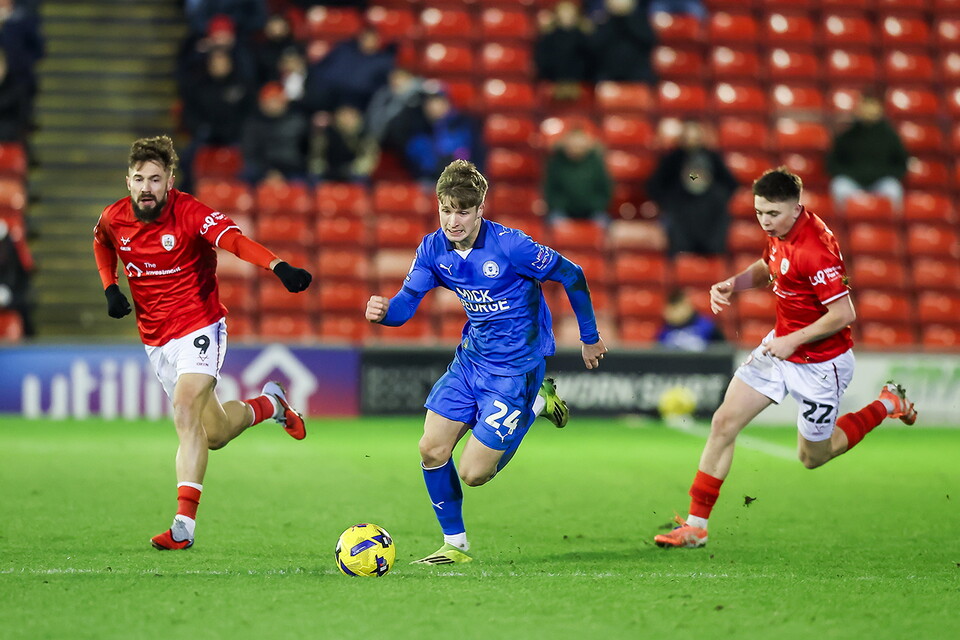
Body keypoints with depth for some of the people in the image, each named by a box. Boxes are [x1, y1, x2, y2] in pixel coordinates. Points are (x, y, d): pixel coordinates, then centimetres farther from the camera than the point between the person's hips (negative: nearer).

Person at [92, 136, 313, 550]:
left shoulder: (190, 214, -20)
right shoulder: (114, 219, -4)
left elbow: (234, 240, -38)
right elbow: (102, 243, 22)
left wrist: (279, 267, -55)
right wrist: (110, 288, 5)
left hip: (198, 326, -6)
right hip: (154, 340, 6)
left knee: (186, 411, -25)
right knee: (215, 432, 11)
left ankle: (184, 525, -22)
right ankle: (269, 404, 44)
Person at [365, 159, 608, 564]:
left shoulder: (510, 246, -23)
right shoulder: (434, 249, -5)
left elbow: (572, 276, -12)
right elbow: (406, 302, -8)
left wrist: (590, 338, -2)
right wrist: (384, 311, -33)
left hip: (515, 369, -6)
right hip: (470, 360, 6)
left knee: (473, 473, -6)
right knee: (431, 451, -3)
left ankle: (537, 401, 17)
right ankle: (455, 545, 17)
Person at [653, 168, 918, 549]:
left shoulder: (815, 249, -29)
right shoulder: (779, 232, -2)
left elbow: (843, 314, -28)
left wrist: (793, 341, -23)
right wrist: (732, 284, 1)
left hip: (819, 363, -8)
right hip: (780, 346, 8)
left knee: (813, 458, 12)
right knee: (724, 422, -3)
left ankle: (887, 405, 32)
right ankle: (696, 525, 3)